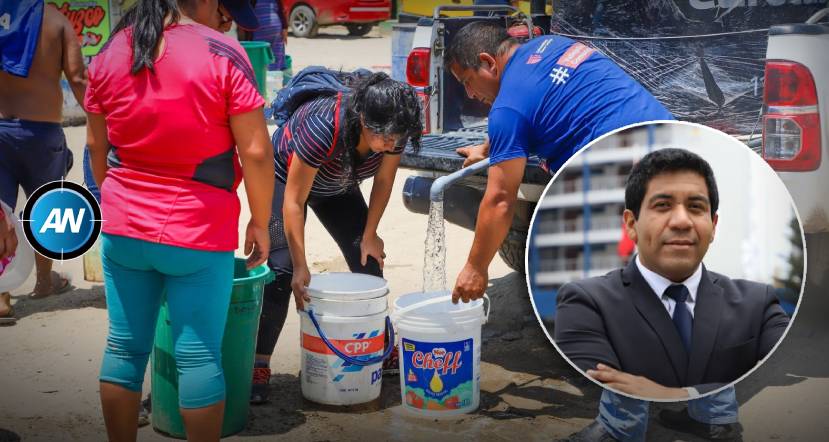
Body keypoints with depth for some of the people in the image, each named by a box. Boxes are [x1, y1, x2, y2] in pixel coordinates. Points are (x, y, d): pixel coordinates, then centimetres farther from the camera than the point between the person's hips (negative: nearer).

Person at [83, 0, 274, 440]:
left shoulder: (111, 52, 3)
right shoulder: (222, 54, -12)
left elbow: (96, 145, 12)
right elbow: (255, 151, -13)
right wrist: (260, 222, -1)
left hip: (123, 228, 5)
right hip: (198, 233, -5)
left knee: (124, 347, 14)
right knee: (200, 356, 5)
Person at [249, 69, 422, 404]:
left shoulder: (392, 130, -28)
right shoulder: (324, 128, -43)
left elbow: (383, 181, -8)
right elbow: (294, 202, -35)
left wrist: (369, 235, -7)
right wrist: (300, 266, -32)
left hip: (337, 186, 5)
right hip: (287, 178, -5)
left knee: (369, 262, 0)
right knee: (283, 270, -18)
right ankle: (259, 366, -13)